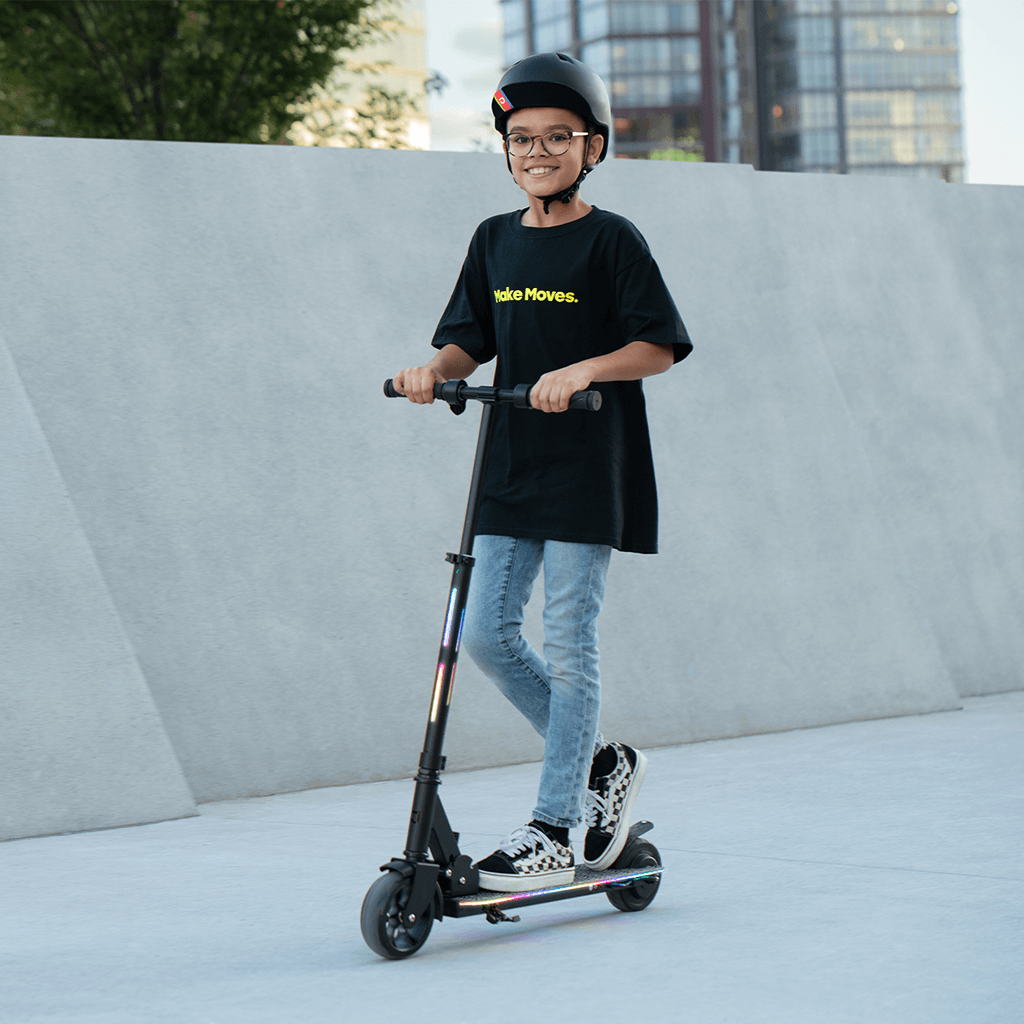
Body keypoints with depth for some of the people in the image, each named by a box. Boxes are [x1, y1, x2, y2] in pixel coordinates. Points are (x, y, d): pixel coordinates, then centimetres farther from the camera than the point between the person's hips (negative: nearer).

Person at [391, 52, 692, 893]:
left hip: (587, 473, -6)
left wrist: (584, 370, -25)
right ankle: (600, 762, 21)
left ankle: (552, 832, 1)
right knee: (487, 634, 3)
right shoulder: (495, 241, 12)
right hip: (511, 468, 6)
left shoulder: (611, 240, -5)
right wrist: (435, 370, -10)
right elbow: (470, 339, 11)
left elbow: (660, 347, -10)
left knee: (568, 644, -4)